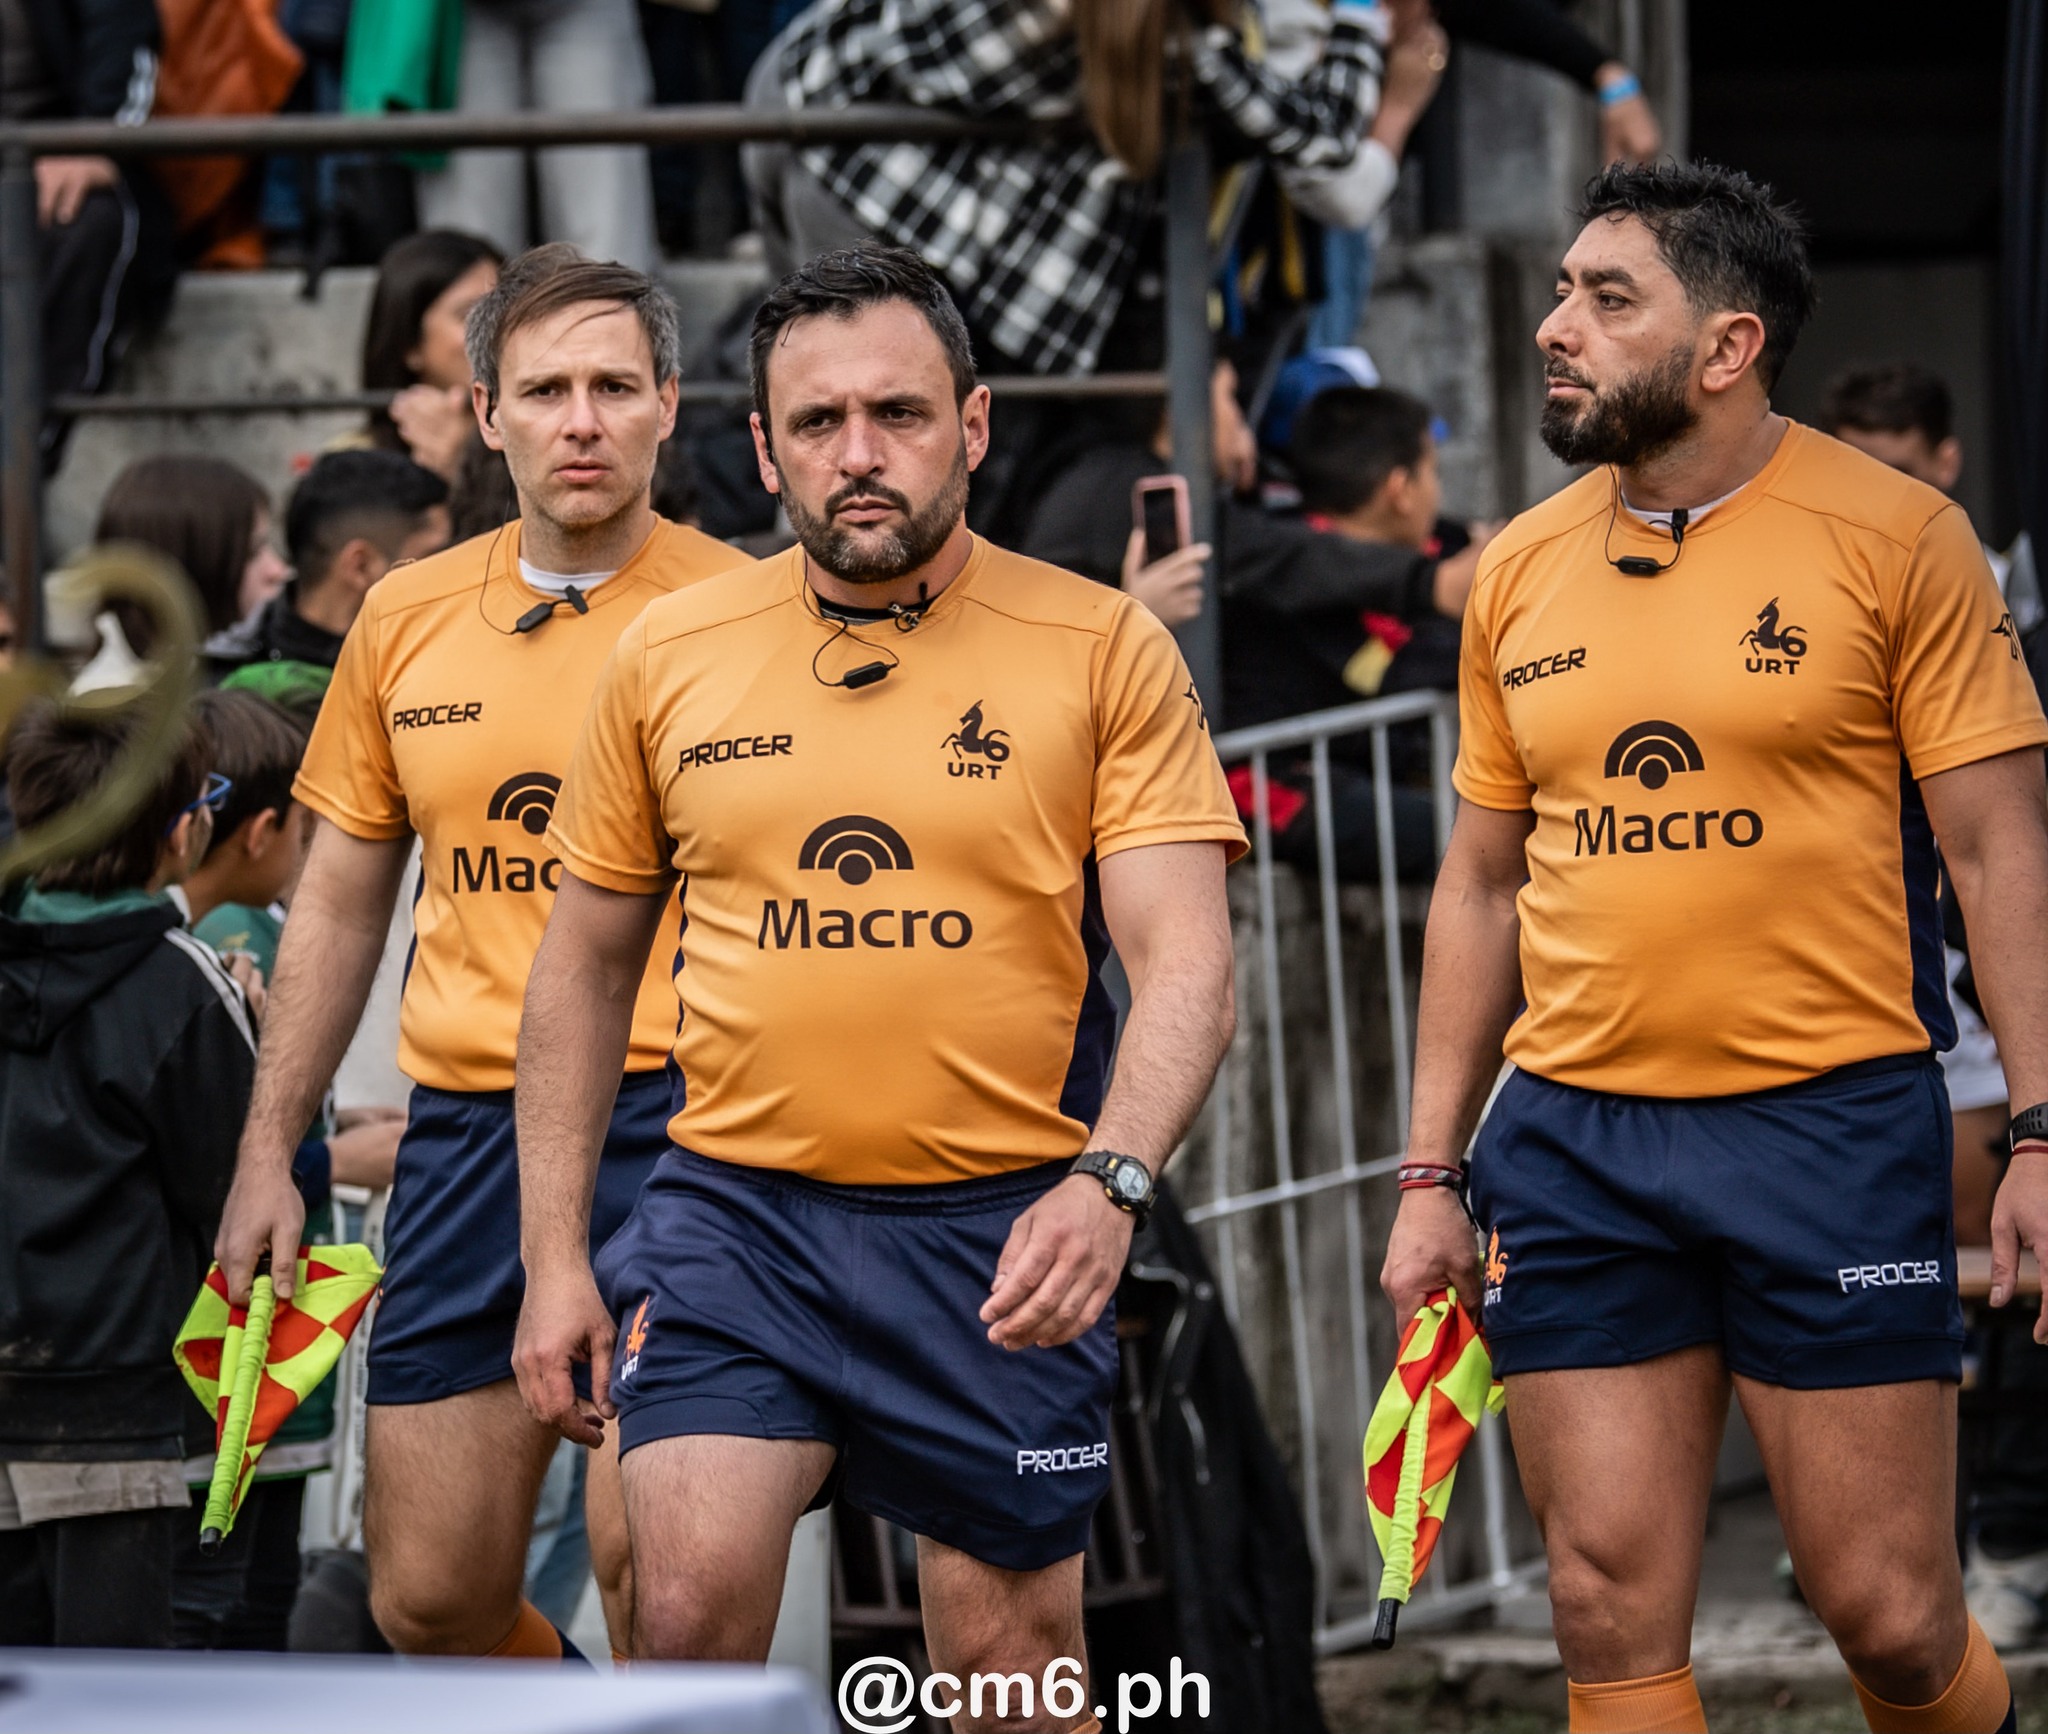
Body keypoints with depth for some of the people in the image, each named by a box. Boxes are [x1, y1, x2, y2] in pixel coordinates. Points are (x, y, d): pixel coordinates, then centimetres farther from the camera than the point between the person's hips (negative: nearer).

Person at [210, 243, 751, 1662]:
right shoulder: (408, 619, 10)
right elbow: (340, 905, 19)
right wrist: (270, 1153, 16)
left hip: (673, 1118, -4)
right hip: (464, 1122, 4)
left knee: (646, 1558, -14)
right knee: (431, 1599, 5)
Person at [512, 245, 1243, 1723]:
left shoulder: (1104, 649, -3)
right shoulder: (669, 659, 5)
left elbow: (1187, 964, -9)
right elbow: (583, 965, 14)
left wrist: (1108, 1182, -26)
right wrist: (554, 1256, 9)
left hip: (998, 1230, -1)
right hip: (735, 1213, 1)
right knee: (692, 1611, -16)